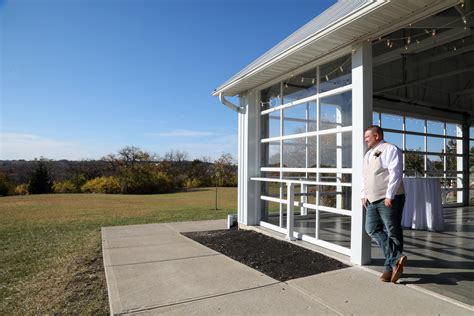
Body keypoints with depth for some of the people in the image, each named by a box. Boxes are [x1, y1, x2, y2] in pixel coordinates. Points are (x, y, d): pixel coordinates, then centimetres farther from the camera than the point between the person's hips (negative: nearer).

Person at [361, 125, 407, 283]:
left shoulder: (390, 149, -8)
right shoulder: (368, 154, 18)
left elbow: (395, 174, -17)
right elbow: (365, 176, 22)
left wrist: (389, 195, -22)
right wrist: (364, 194, 13)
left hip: (389, 200, -9)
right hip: (373, 200, 9)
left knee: (393, 233, 1)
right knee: (372, 229, 3)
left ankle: (390, 266, 9)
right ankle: (396, 259, 5)